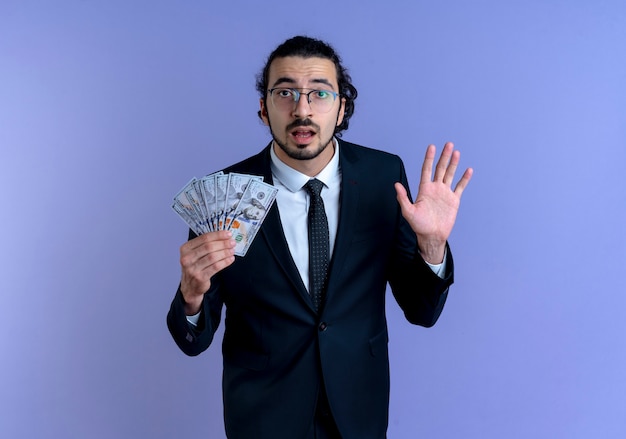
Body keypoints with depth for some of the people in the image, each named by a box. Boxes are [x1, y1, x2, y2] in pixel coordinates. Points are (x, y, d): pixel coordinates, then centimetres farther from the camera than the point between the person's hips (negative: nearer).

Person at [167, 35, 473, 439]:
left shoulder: (385, 175, -13)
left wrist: (431, 244, -26)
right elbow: (194, 341, -11)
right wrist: (193, 294, -33)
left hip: (360, 406, 2)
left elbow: (421, 310, -7)